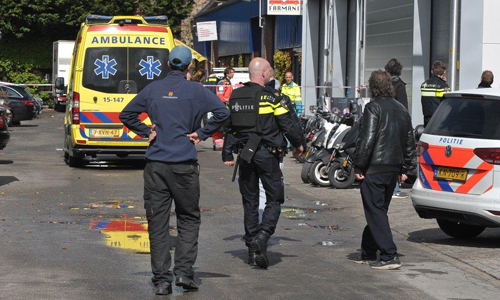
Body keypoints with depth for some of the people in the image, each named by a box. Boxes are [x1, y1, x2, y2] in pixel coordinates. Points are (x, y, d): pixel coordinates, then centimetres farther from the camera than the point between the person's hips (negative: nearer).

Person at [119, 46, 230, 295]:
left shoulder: (153, 89, 6)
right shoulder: (195, 90, -2)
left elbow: (126, 114, 8)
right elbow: (222, 112, -11)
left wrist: (146, 132, 11)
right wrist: (201, 134, -3)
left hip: (155, 164, 2)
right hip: (185, 164, -2)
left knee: (157, 223, 5)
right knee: (189, 219, 11)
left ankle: (161, 279, 4)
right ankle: (184, 272, 1)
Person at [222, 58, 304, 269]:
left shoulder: (235, 97, 8)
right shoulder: (271, 97, -9)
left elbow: (228, 127, 12)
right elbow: (287, 125, -6)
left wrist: (227, 154, 18)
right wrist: (297, 145, 10)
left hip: (245, 154, 5)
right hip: (267, 154, -5)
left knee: (250, 201, 11)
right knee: (274, 199, 3)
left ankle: (252, 250, 12)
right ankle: (262, 236, -20)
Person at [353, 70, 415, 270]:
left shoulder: (374, 108, -12)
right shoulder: (401, 110, 13)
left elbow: (366, 141, -19)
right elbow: (410, 143, 17)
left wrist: (358, 167, -11)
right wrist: (403, 169, 22)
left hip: (374, 169, -8)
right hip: (393, 169, 8)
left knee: (375, 213, -4)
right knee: (378, 211, 18)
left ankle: (390, 256, -10)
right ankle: (368, 253, 27)